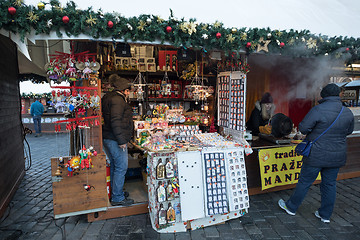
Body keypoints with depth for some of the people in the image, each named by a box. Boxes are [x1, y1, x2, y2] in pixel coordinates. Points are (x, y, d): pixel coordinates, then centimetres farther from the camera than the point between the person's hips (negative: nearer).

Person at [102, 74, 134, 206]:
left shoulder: (109, 97, 18)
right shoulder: (117, 100, -15)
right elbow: (115, 122, -24)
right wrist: (121, 140, -22)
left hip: (109, 139, 11)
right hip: (115, 139, -11)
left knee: (114, 166, 20)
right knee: (121, 167, -3)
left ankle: (115, 192, 34)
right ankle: (117, 198, 8)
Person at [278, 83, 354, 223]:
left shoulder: (318, 110, -19)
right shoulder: (348, 113, 1)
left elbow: (303, 128, -17)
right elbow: (349, 131, 16)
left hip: (317, 156, -5)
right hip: (337, 156, 5)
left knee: (305, 182, 7)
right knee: (330, 184, 16)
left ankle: (291, 207, 24)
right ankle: (325, 215, 29)